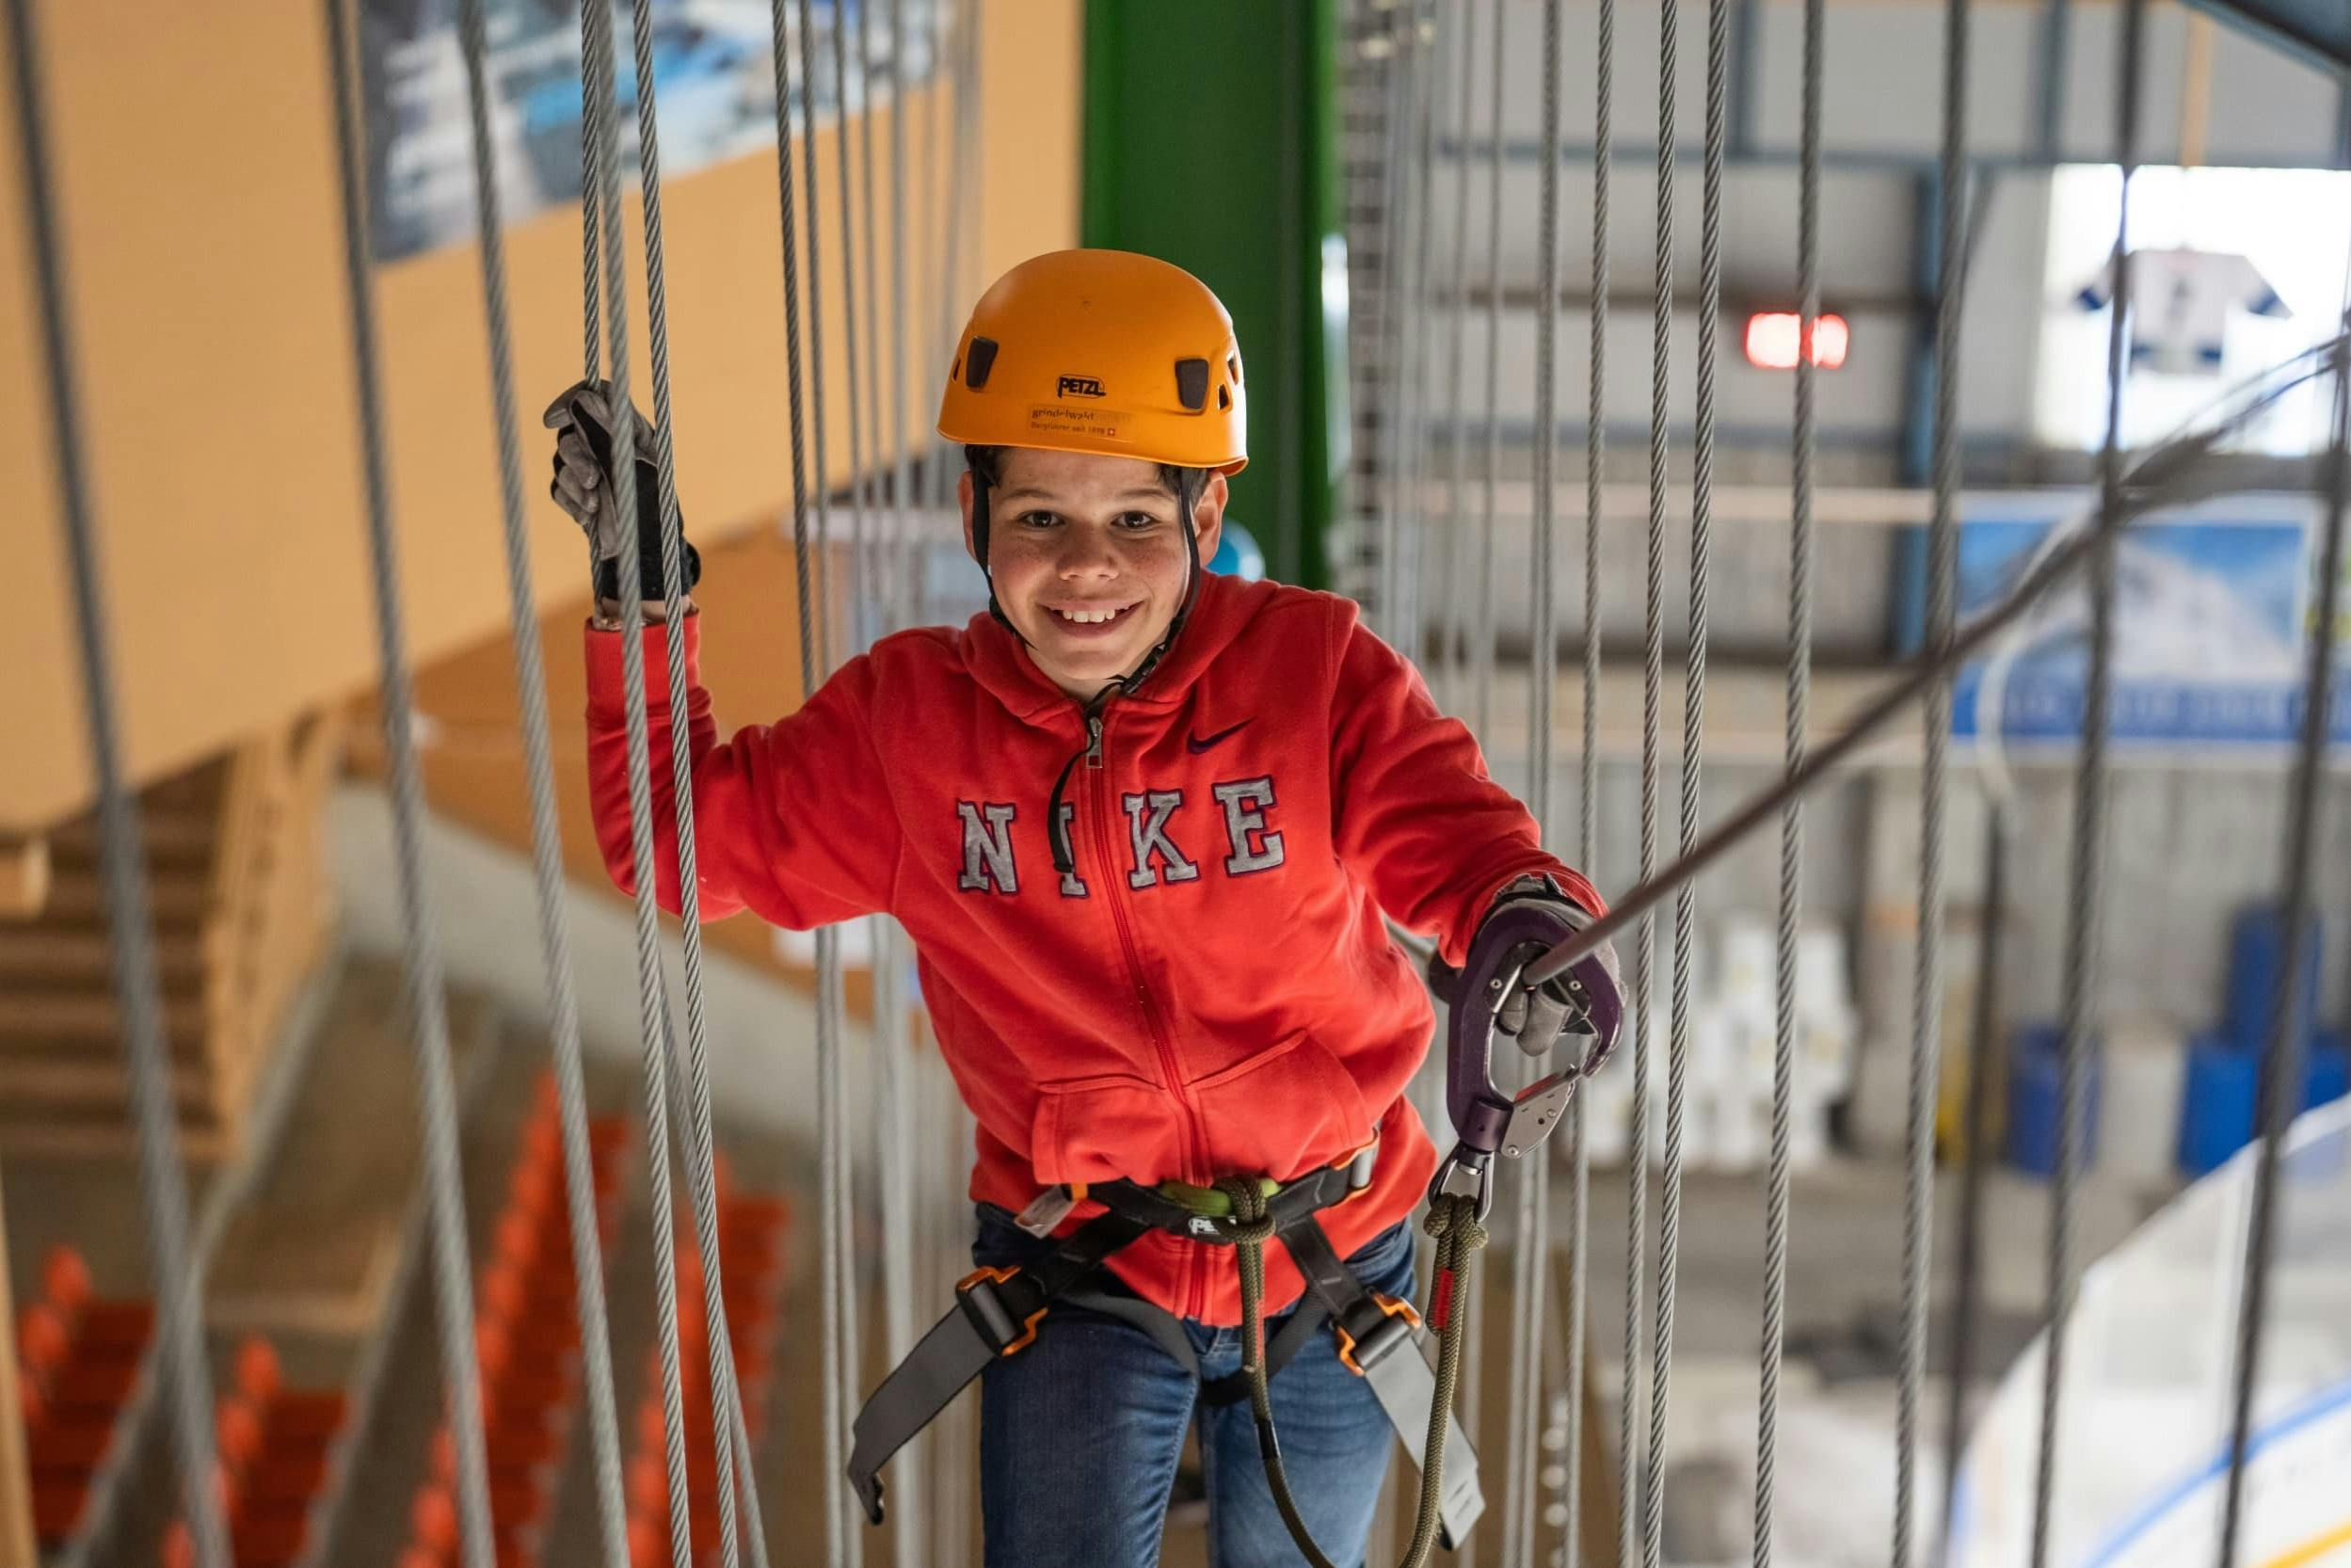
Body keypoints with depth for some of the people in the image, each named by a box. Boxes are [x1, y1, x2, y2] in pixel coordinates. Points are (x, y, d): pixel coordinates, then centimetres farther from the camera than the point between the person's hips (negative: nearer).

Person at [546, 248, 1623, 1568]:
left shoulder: (1318, 670, -15)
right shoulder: (907, 720, -9)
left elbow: (1451, 833, -28)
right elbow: (683, 833, -3)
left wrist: (1526, 916, -52)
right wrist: (641, 596, -13)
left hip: (1330, 1270, 1)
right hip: (1080, 1276, -1)